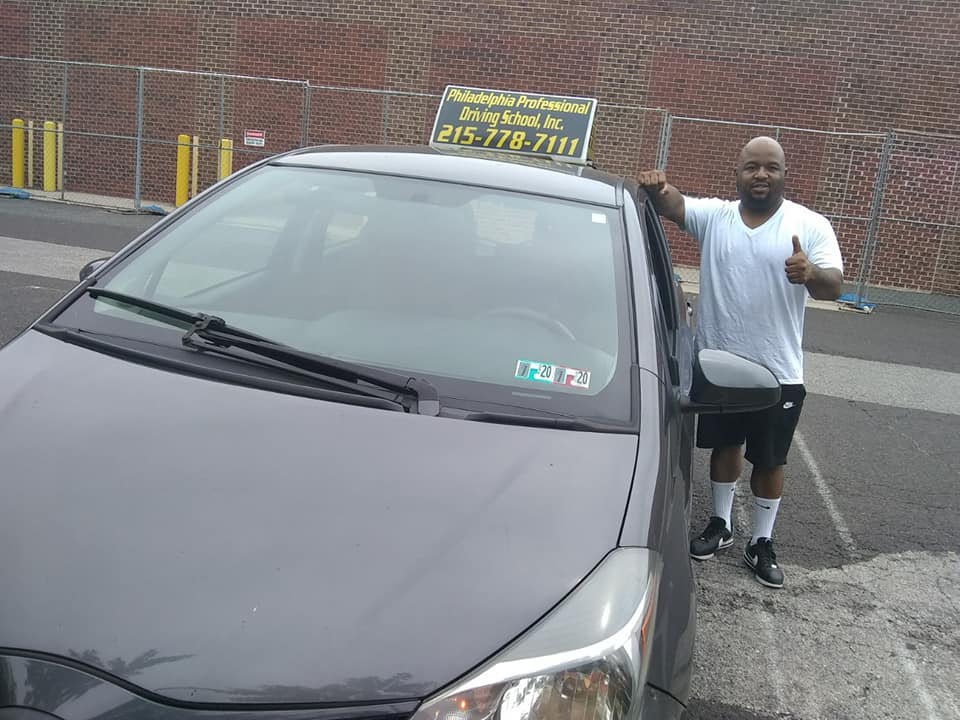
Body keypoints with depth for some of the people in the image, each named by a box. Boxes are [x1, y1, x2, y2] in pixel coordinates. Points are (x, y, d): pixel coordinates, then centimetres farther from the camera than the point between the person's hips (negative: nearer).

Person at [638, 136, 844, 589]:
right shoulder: (714, 215, 0)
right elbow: (674, 205, -18)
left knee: (769, 460, 10)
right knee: (725, 446, 18)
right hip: (718, 363, 2)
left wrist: (812, 274, -36)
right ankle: (720, 525, 38)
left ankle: (761, 544, 27)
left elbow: (833, 285, -12)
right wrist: (657, 190, -42)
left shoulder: (810, 226, -4)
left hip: (778, 371, -1)